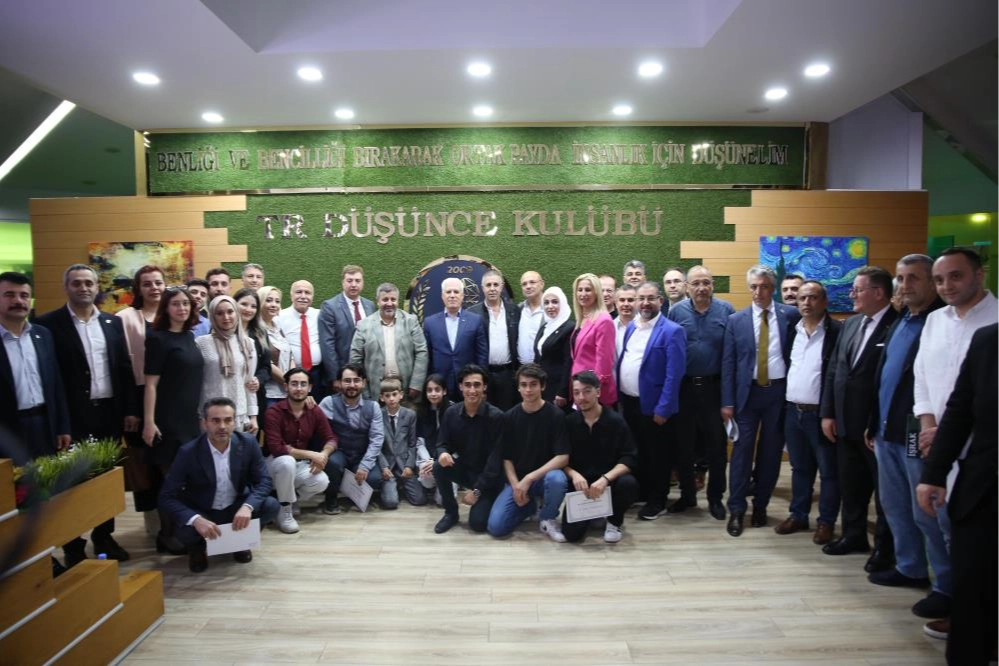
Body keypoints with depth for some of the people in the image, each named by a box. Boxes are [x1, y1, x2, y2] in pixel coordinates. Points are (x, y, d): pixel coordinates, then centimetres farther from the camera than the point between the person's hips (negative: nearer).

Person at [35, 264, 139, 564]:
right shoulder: (48, 323, -5)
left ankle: (104, 536, 26)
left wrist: (131, 409, 5)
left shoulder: (112, 322, 9)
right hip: (72, 414, -4)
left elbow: (125, 368, 9)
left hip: (109, 411, 4)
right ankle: (74, 546, 17)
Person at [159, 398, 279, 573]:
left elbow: (264, 481, -13)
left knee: (271, 506, -23)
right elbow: (167, 497, -20)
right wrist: (195, 520, -38)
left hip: (237, 509, 2)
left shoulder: (248, 443, -16)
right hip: (202, 514, -2)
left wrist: (247, 506, -34)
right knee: (185, 531, -33)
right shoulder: (189, 452, -21)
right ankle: (197, 546, 7)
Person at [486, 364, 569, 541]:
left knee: (557, 479, -39)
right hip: (516, 480, 3)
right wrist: (516, 485, -13)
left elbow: (562, 457, -16)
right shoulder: (509, 417, -1)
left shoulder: (556, 415, -10)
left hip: (544, 476, -2)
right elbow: (506, 458, 2)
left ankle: (547, 519, -6)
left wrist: (530, 478, -22)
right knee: (495, 526, -16)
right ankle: (529, 505, 15)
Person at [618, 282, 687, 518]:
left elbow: (674, 375, -18)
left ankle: (657, 500, 24)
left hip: (653, 405, -7)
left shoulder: (671, 331, -15)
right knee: (636, 452, 19)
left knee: (657, 455, 9)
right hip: (628, 402, 7)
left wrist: (663, 409, -20)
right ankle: (639, 491, 35)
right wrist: (618, 394, 9)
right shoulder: (631, 327, 9)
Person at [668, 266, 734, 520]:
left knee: (716, 442, 6)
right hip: (683, 386, 1)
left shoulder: (726, 310, -3)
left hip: (715, 386, -1)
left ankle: (715, 497, 21)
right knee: (684, 441, 10)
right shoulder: (676, 311, -1)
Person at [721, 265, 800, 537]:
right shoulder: (736, 320, 1)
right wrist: (727, 401, -4)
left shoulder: (790, 315, 1)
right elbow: (728, 363, 0)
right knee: (742, 451, 0)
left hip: (779, 391, 1)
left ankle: (760, 505, 24)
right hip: (747, 392, 0)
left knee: (771, 451, 9)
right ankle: (736, 510, 9)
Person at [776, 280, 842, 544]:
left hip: (821, 413, -6)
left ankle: (826, 522, 20)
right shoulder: (792, 331, 9)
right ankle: (798, 515, 29)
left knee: (828, 471, 7)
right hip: (793, 411, 6)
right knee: (800, 468, 17)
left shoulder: (837, 332, -10)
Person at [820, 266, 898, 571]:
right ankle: (853, 535, 34)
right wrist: (827, 413, 7)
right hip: (846, 424, 7)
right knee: (850, 485, 18)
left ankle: (885, 547, 24)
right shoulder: (850, 324, 9)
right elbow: (833, 370, 11)